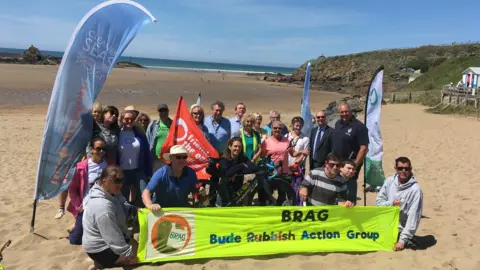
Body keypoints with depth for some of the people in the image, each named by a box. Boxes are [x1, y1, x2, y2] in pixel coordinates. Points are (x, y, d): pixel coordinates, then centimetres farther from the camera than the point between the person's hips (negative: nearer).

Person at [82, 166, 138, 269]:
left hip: (105, 239, 9)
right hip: (100, 249, -9)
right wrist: (127, 254, -23)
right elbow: (113, 237, -30)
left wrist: (134, 210, -15)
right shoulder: (102, 206, -33)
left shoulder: (110, 192, -3)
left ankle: (103, 261, 10)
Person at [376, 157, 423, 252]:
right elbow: (379, 201, 3)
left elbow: (413, 217, -19)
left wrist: (402, 241, -21)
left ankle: (407, 241, 5)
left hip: (401, 229, -6)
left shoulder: (415, 189, -18)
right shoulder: (390, 181, -3)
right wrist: (391, 203, -20)